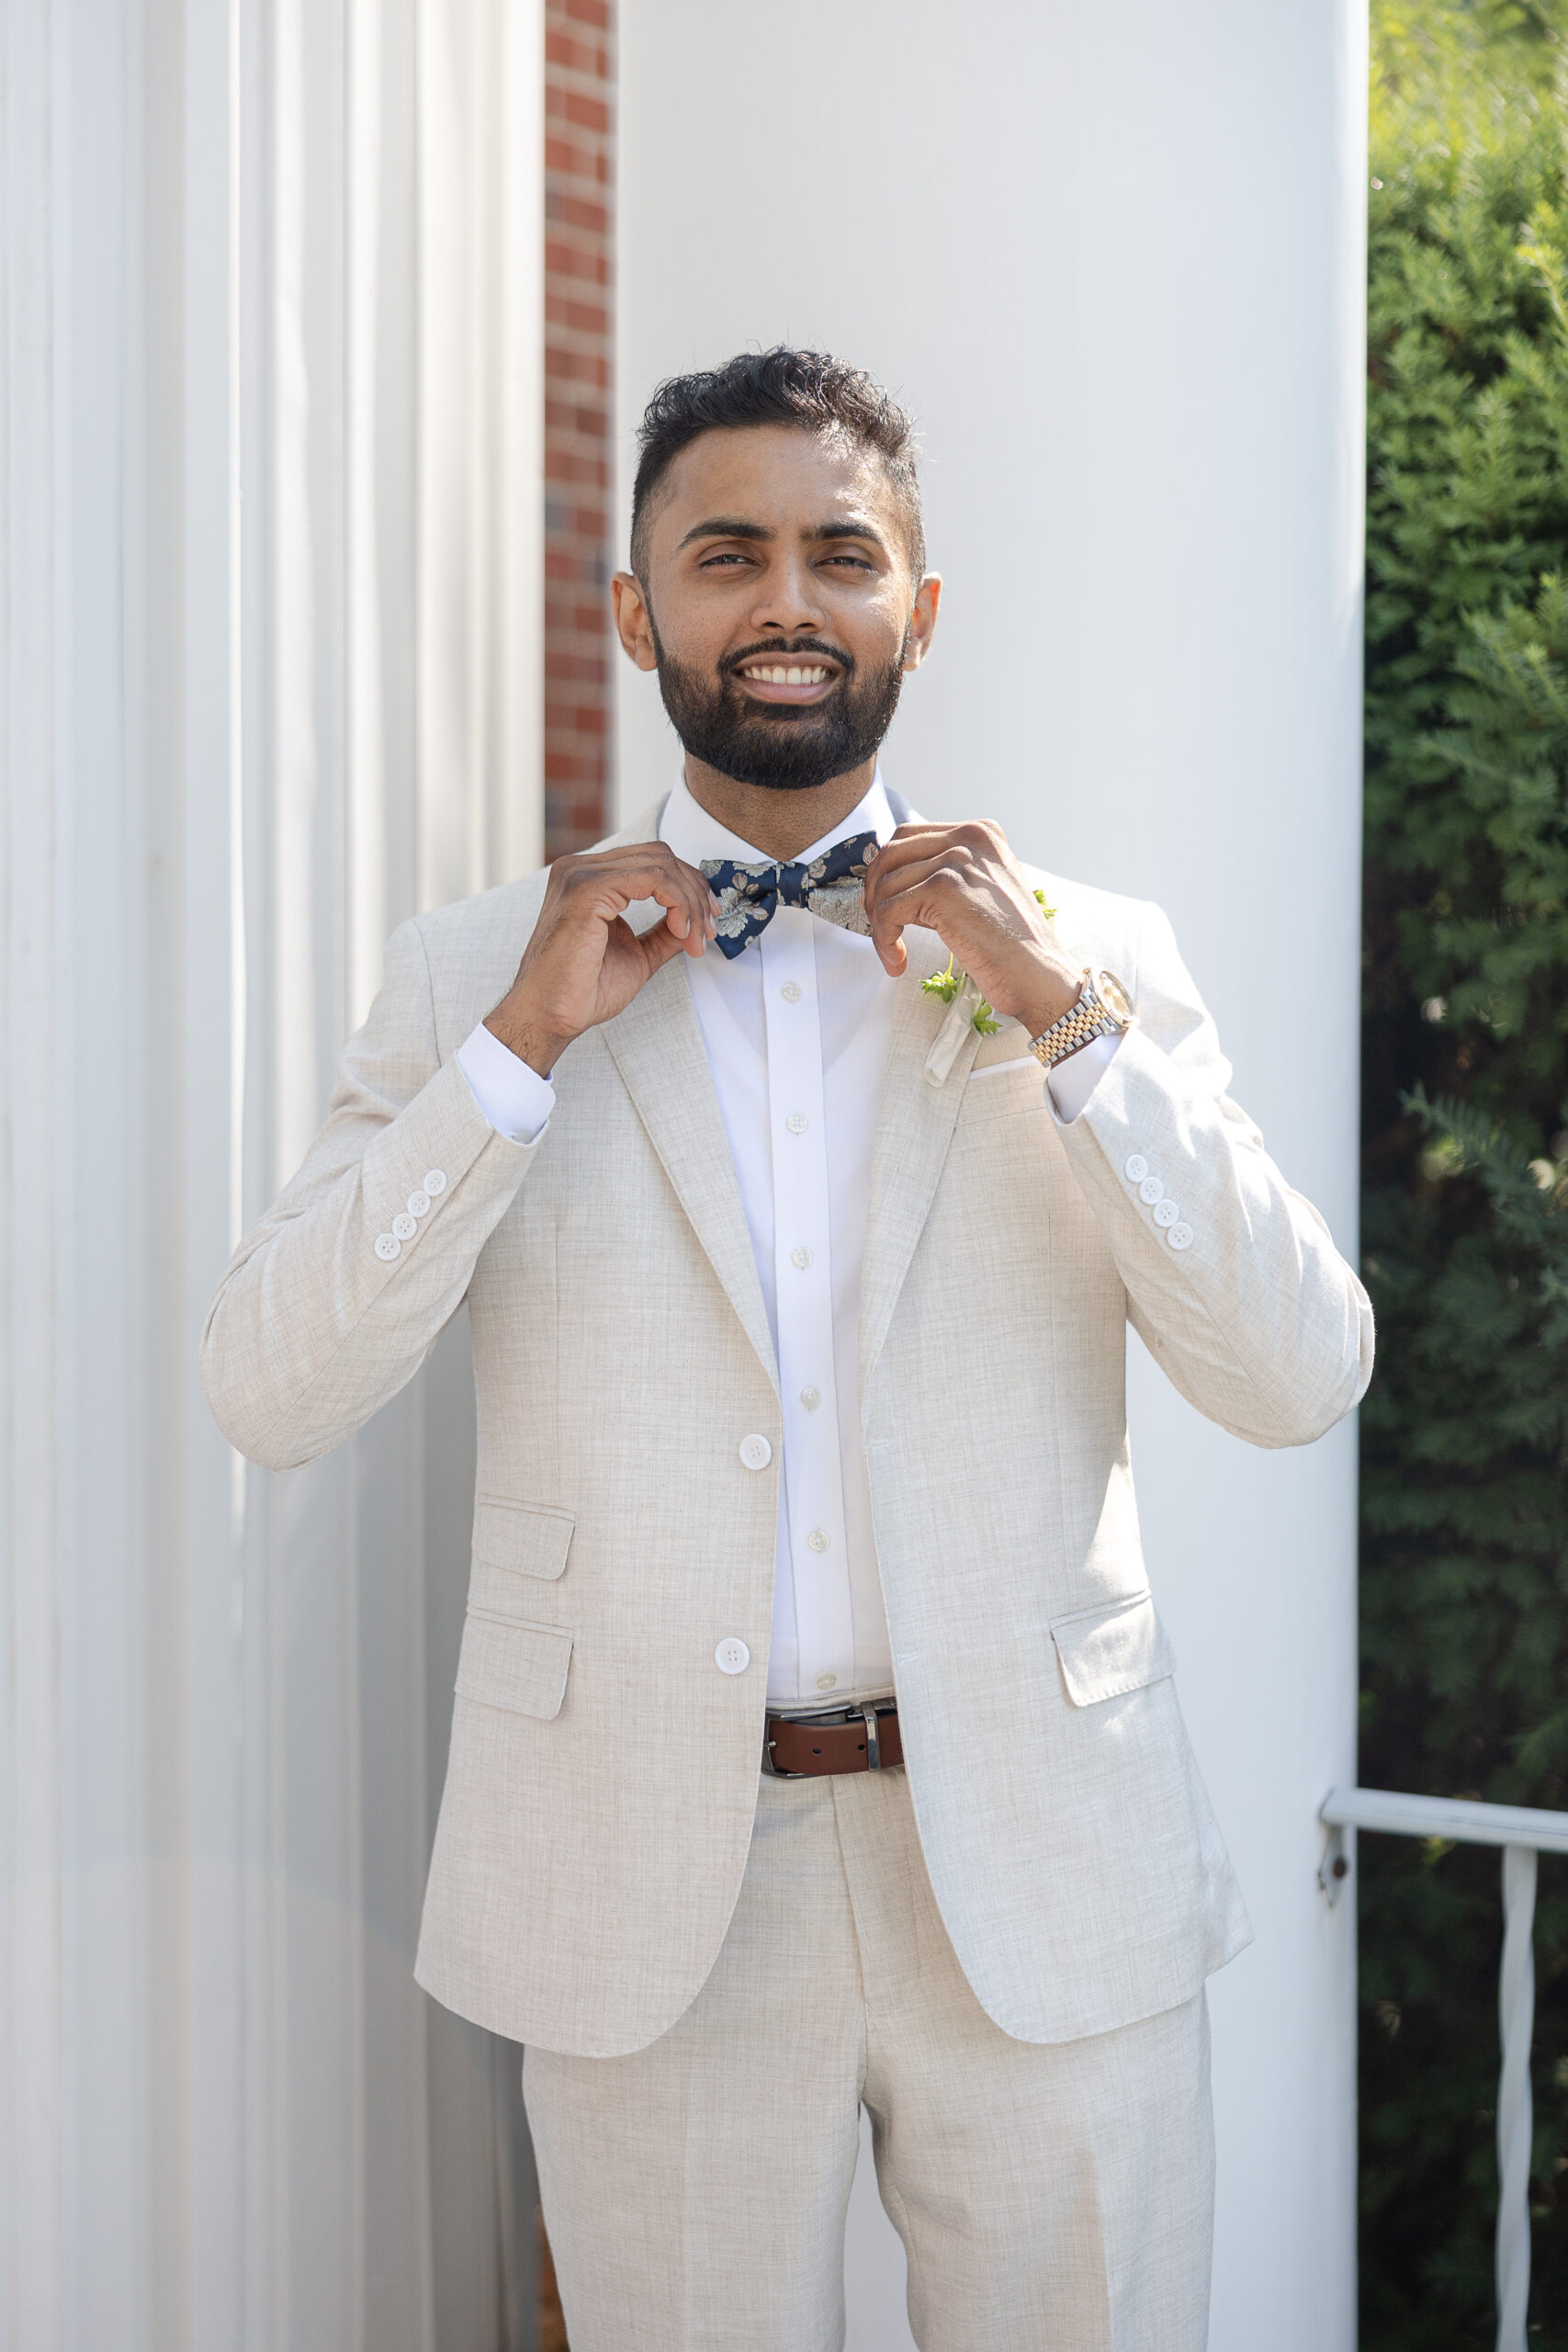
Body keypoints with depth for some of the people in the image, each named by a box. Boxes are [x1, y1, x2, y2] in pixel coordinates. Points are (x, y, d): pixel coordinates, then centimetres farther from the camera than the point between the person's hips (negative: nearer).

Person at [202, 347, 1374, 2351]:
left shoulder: (1091, 959, 3)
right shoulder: (476, 973, 2)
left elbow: (1299, 1384, -5)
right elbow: (269, 1396, -7)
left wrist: (1069, 1019, -13)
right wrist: (526, 1039, -14)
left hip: (1041, 1877, 1)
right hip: (649, 1885, 0)